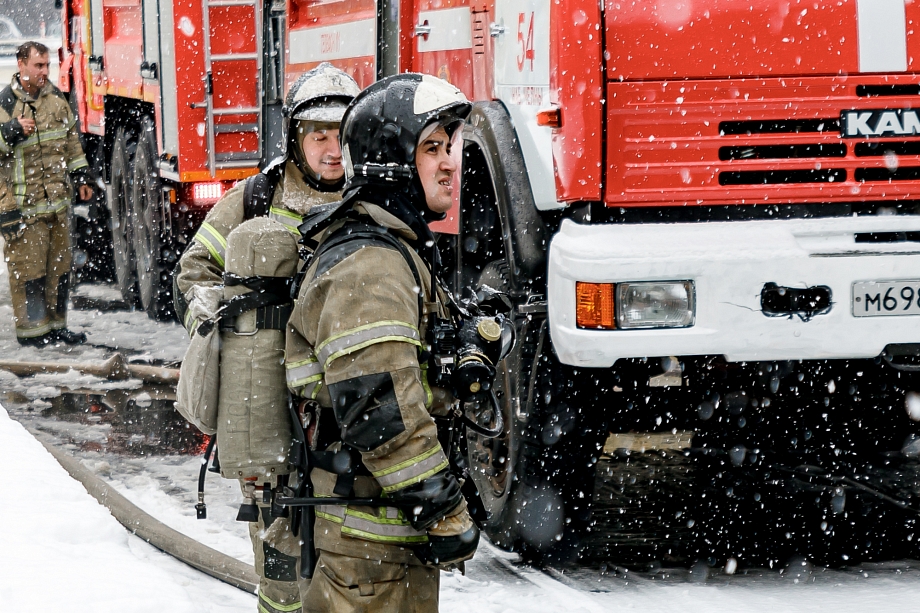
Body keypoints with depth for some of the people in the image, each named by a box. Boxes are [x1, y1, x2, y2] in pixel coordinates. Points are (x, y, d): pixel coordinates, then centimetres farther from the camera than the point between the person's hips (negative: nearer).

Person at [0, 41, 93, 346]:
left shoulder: (56, 98, 9)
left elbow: (71, 139, 20)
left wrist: (80, 176, 18)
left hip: (58, 200, 6)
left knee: (59, 264, 11)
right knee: (28, 266, -4)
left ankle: (56, 325, 21)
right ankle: (30, 329, 5)